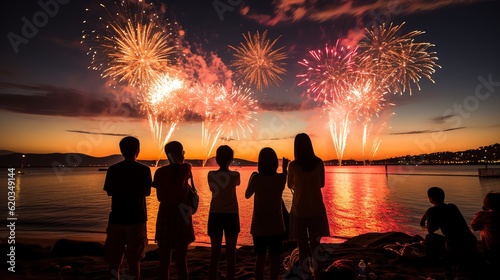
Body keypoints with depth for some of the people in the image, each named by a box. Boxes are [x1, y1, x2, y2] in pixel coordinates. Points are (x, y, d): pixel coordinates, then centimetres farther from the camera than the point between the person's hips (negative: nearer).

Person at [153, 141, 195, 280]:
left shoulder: (160, 172, -3)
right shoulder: (186, 168, -3)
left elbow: (160, 197, 0)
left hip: (165, 216, 0)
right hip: (183, 216, 0)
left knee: (164, 259, 11)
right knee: (181, 259, 9)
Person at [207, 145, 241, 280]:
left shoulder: (211, 175, -4)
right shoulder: (235, 175, -10)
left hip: (215, 215, 2)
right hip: (231, 216, -2)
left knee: (215, 254, 11)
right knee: (231, 254, 8)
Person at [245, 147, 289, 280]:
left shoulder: (256, 178, -13)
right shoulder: (280, 178, -10)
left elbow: (247, 195, 2)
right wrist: (285, 168, 23)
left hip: (259, 226, 0)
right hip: (276, 226, 0)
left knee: (260, 258, 13)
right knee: (275, 259, 11)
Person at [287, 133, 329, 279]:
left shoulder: (293, 165, -12)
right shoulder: (319, 162, -6)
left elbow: (290, 185, 3)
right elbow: (321, 184, 6)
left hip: (300, 210, -2)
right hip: (316, 210, 2)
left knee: (303, 247, 11)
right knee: (315, 245, 16)